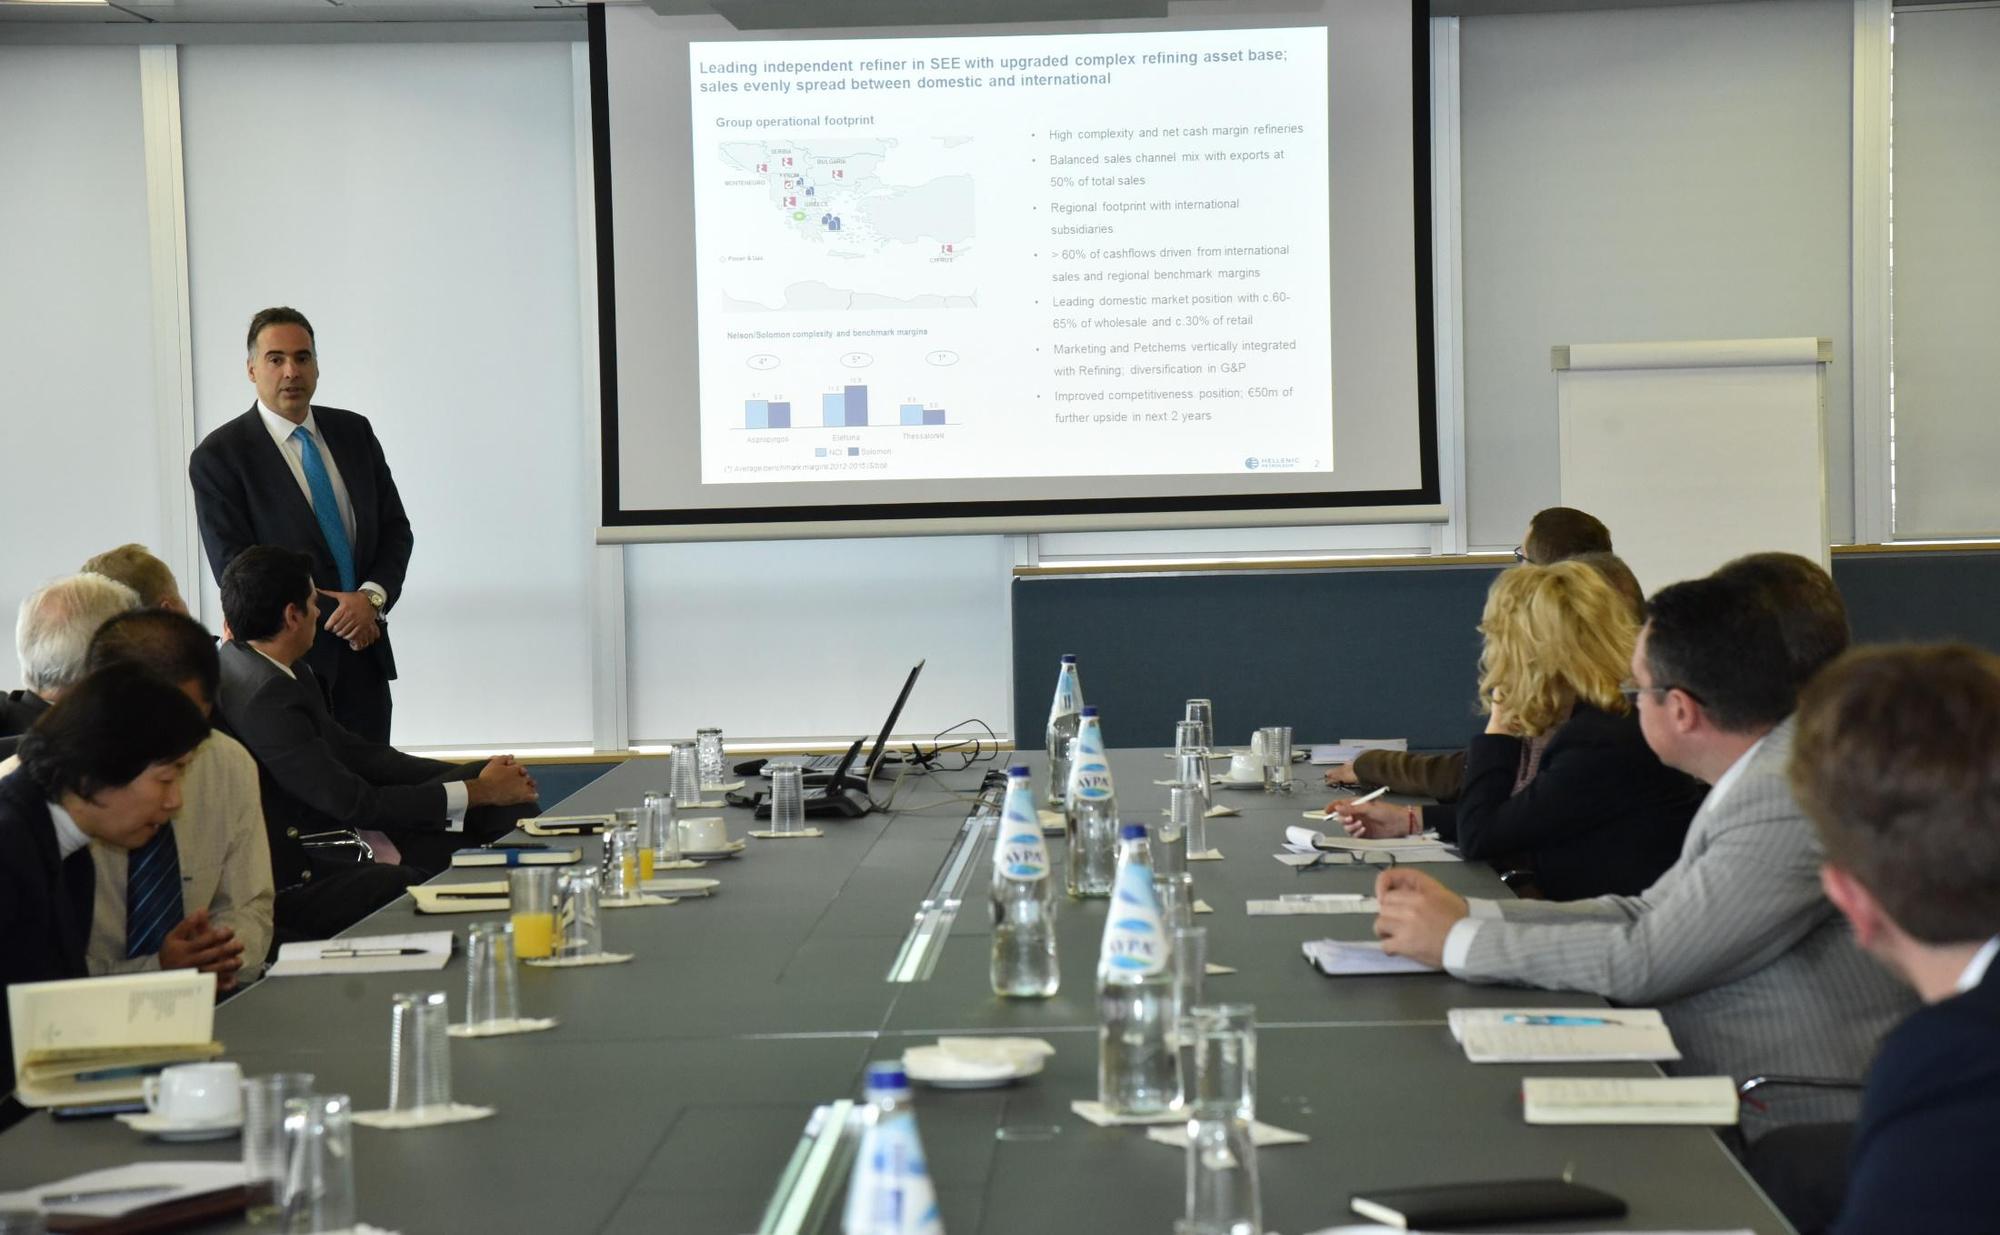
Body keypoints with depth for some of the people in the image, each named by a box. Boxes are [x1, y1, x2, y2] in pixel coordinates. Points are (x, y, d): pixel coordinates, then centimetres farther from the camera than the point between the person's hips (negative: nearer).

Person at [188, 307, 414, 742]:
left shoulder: (354, 432, 9)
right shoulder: (218, 456, -6)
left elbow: (395, 527, 9)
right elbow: (234, 568, -10)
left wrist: (373, 596, -10)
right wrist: (332, 615, -13)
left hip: (365, 653, 4)